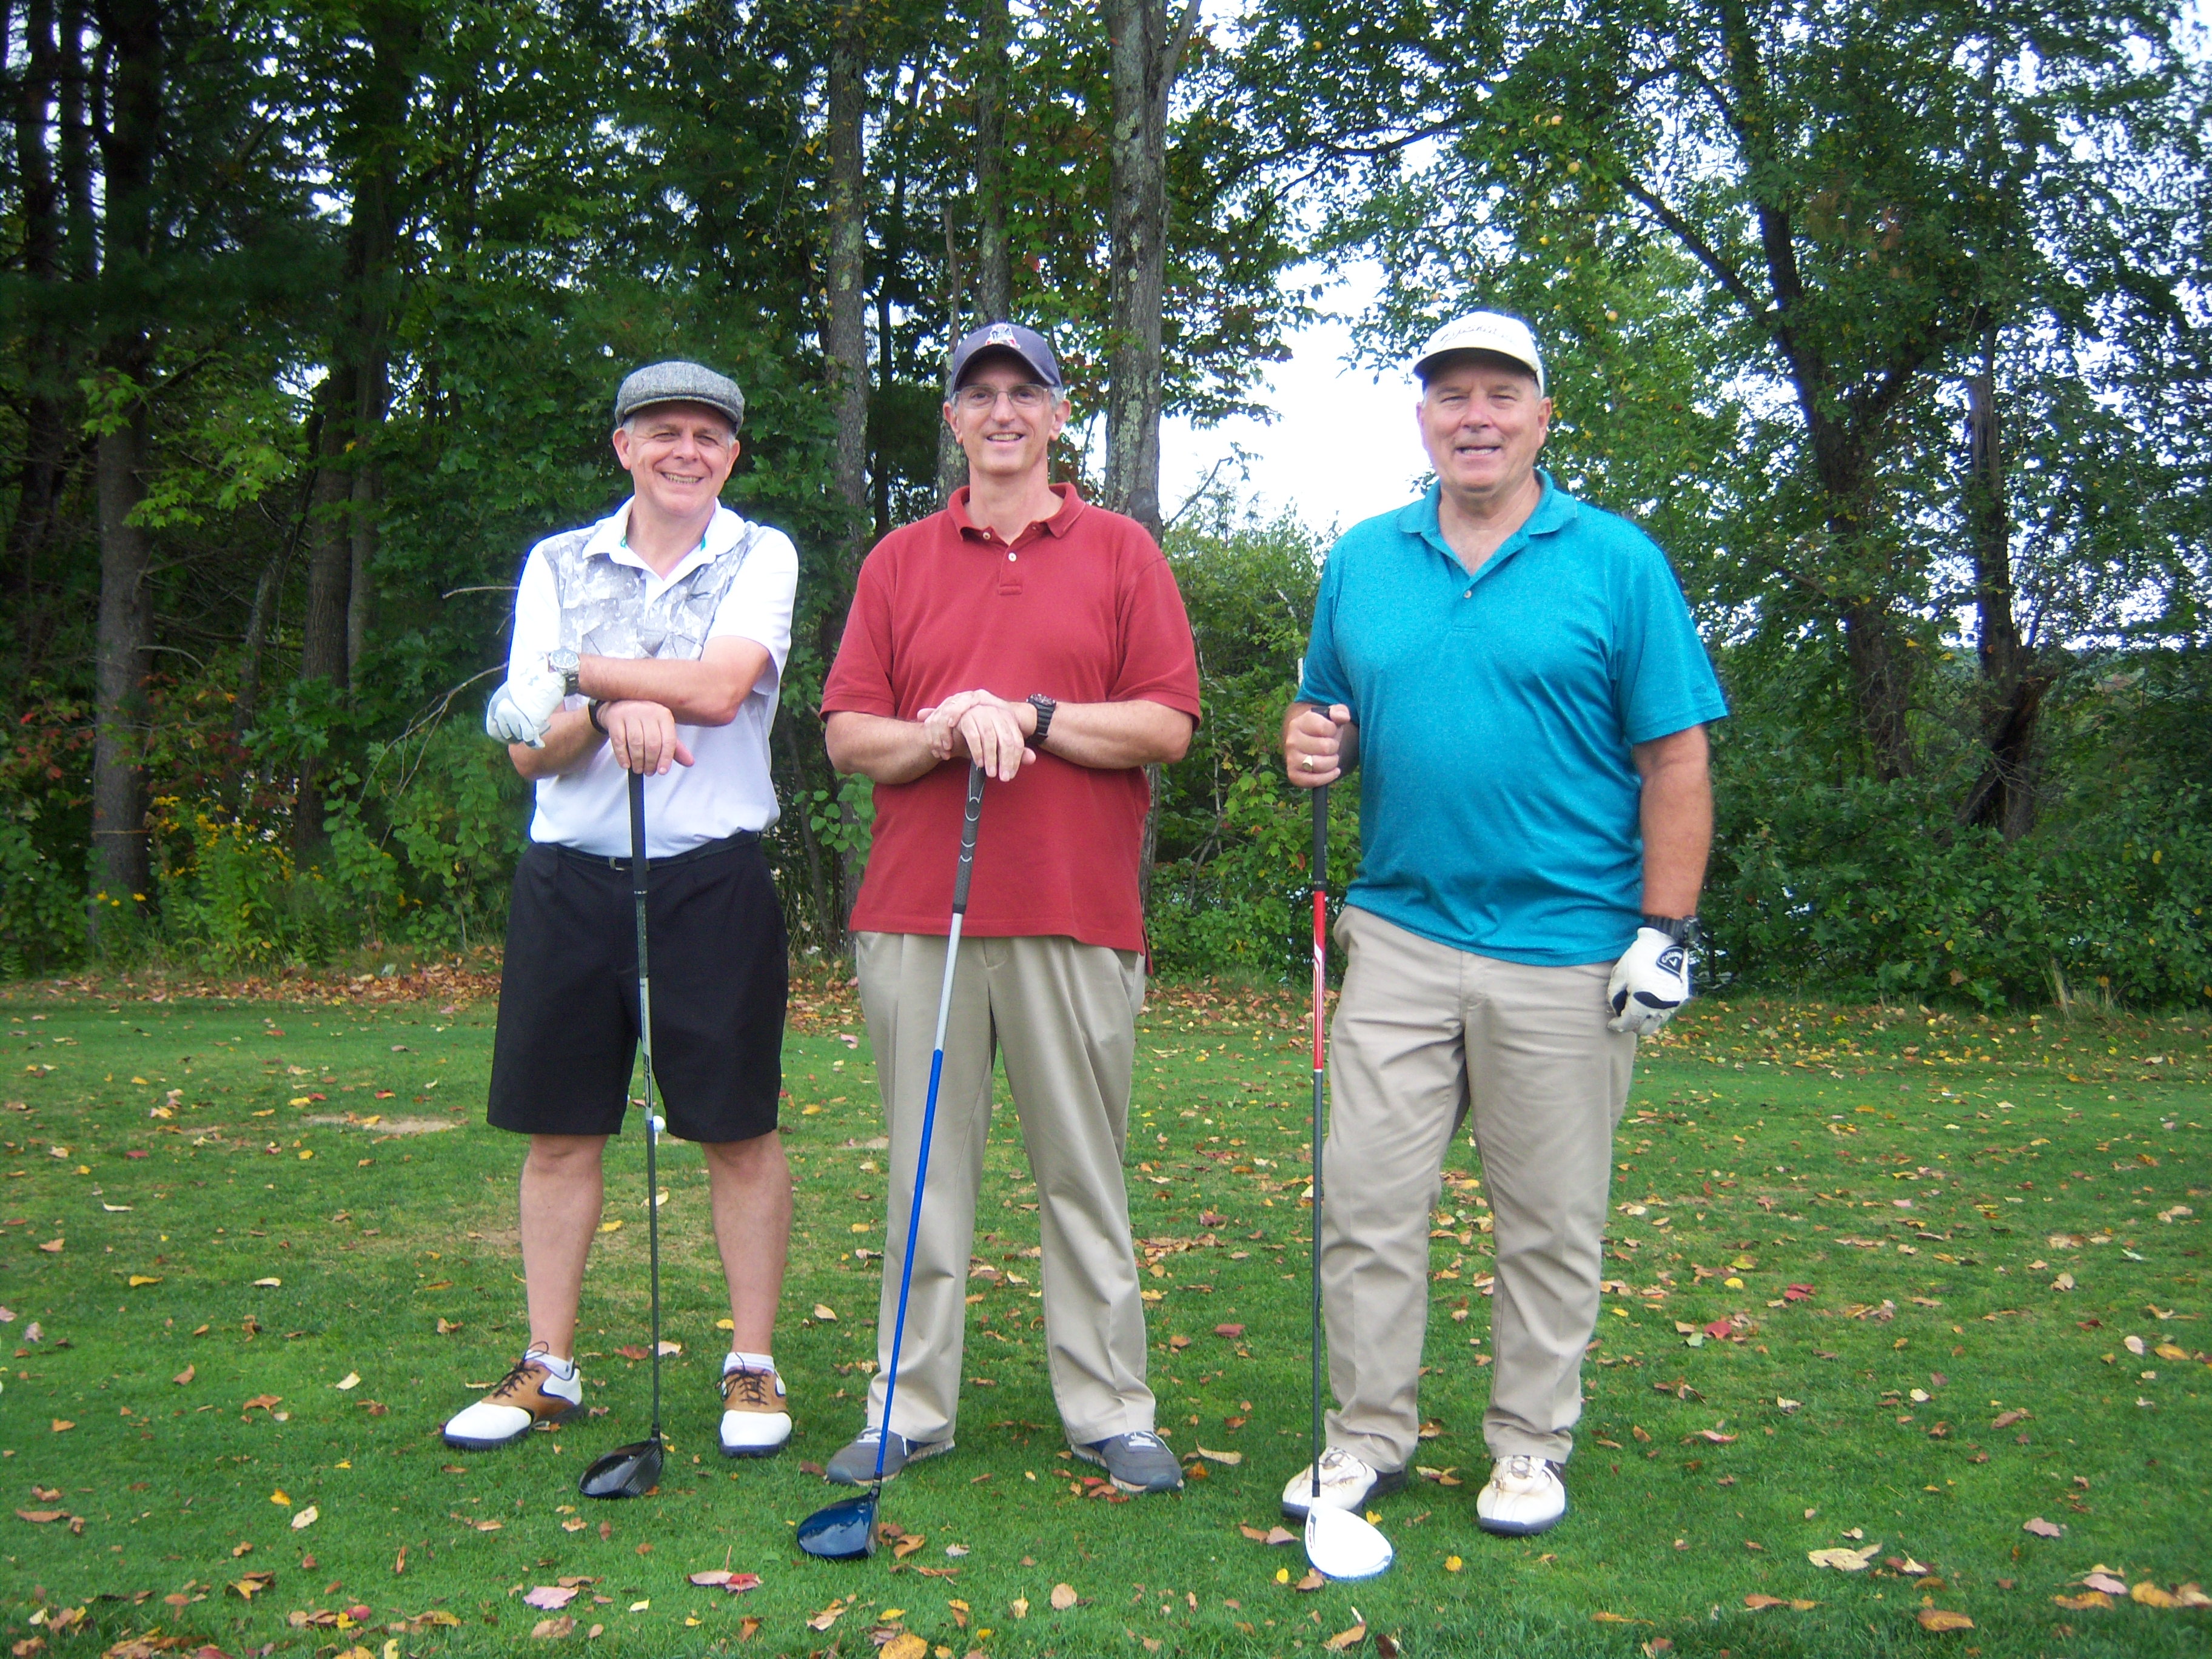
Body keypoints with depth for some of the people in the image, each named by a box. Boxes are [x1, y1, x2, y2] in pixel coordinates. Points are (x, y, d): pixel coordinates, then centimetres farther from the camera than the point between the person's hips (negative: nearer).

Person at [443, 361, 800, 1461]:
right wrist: (612, 712, -18)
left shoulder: (760, 557, 3)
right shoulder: (557, 565, 9)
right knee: (559, 1130, 7)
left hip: (711, 875, -2)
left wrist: (577, 672, -7)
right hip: (570, 875, 3)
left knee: (739, 1132, 2)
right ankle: (548, 1369, 21)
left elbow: (720, 687, -15)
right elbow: (529, 748, 2)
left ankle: (753, 1368, 15)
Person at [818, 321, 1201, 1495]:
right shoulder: (898, 561, 14)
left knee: (1085, 1174, 5)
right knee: (927, 1173, 7)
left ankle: (1110, 1410, 16)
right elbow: (848, 735, 8)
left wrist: (1034, 716, -11)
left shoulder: (1122, 552, 8)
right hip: (916, 913, 2)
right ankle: (912, 1408, 17)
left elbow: (1169, 725, 0)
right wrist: (942, 734, -11)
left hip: (1076, 916, -1)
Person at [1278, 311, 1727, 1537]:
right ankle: (1369, 1436, 19)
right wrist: (1312, 743, -6)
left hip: (1567, 948, -2)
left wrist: (1666, 930, -9)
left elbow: (1675, 757, -3)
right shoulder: (1361, 560, 10)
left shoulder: (1617, 560, -1)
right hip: (1400, 935, 3)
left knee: (1551, 1224, 8)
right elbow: (1325, 715, 19)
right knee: (1366, 1201, 4)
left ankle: (1530, 1446, 25)